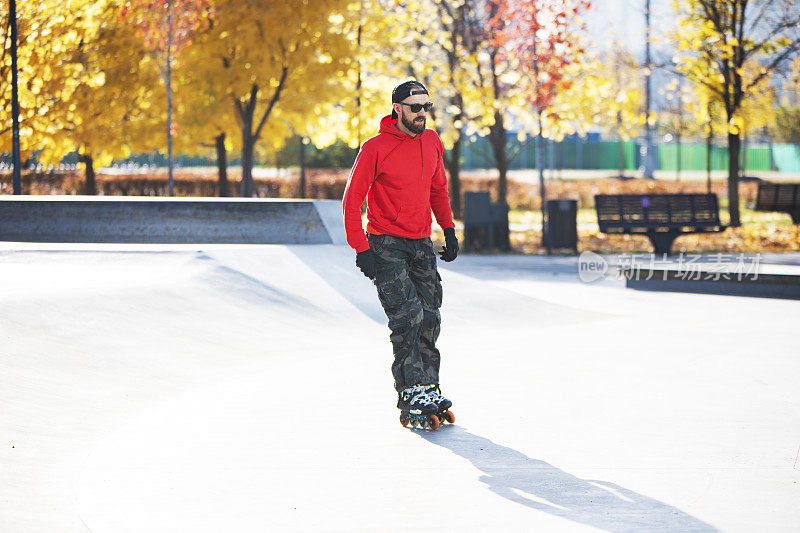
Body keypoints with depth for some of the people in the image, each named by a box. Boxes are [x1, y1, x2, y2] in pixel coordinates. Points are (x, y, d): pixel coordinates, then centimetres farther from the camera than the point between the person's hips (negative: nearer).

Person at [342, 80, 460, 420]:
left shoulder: (431, 142, 6)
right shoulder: (376, 149, -12)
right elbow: (351, 201, -10)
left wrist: (449, 230, 13)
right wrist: (361, 249, -15)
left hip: (421, 243, 6)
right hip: (386, 244, -6)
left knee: (430, 315, 2)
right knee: (407, 312, -15)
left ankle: (428, 386, 12)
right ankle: (412, 391, -10)